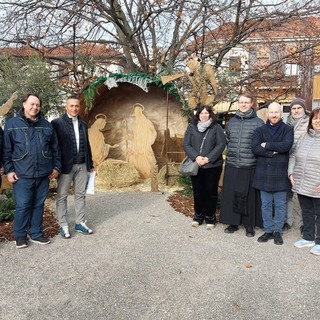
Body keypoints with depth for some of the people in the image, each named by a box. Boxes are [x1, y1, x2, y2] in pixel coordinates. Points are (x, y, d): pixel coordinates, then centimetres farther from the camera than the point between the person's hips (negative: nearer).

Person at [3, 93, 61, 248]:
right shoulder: (12, 124, 0)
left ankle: (36, 233, 25)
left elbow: (55, 148, 12)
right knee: (22, 206, 2)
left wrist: (56, 166, 8)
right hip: (22, 175, -3)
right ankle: (20, 235, 20)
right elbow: (6, 150, 0)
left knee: (38, 205, 12)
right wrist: (8, 170, -5)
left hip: (43, 174, 3)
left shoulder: (46, 125, 8)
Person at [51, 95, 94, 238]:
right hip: (66, 165, -5)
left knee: (80, 195, 10)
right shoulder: (57, 123, -4)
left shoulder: (83, 124, 13)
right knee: (62, 196, 4)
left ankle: (80, 223, 20)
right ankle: (63, 226, 13)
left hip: (82, 165, 5)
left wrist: (90, 164, 15)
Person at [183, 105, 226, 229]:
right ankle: (198, 216, 25)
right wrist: (196, 157, -15)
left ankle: (210, 217, 20)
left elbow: (221, 144, -7)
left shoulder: (216, 127, 0)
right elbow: (186, 144, 0)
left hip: (212, 165, -2)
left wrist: (208, 158, -16)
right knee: (197, 191, 10)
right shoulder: (191, 127, 5)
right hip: (196, 165, 2)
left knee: (211, 191, 6)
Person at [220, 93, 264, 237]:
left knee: (249, 195, 3)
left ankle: (250, 225, 16)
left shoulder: (258, 122, -1)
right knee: (231, 194, 7)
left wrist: (255, 155, -6)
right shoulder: (232, 121, 11)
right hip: (231, 165, 4)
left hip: (250, 166, -3)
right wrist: (230, 152, 9)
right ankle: (233, 222, 20)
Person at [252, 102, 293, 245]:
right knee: (266, 204, 10)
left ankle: (277, 231, 20)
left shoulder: (288, 129, 1)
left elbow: (287, 145, -17)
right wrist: (273, 152, -15)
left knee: (280, 204, 7)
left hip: (280, 173, -2)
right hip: (263, 173, 2)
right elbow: (254, 148, -7)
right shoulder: (260, 130, 7)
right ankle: (268, 230, 22)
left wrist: (267, 145, -10)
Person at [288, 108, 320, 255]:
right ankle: (308, 238, 33)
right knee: (306, 212, 17)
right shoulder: (304, 136, 9)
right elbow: (293, 156, 15)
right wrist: (291, 172, 3)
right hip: (301, 185, 5)